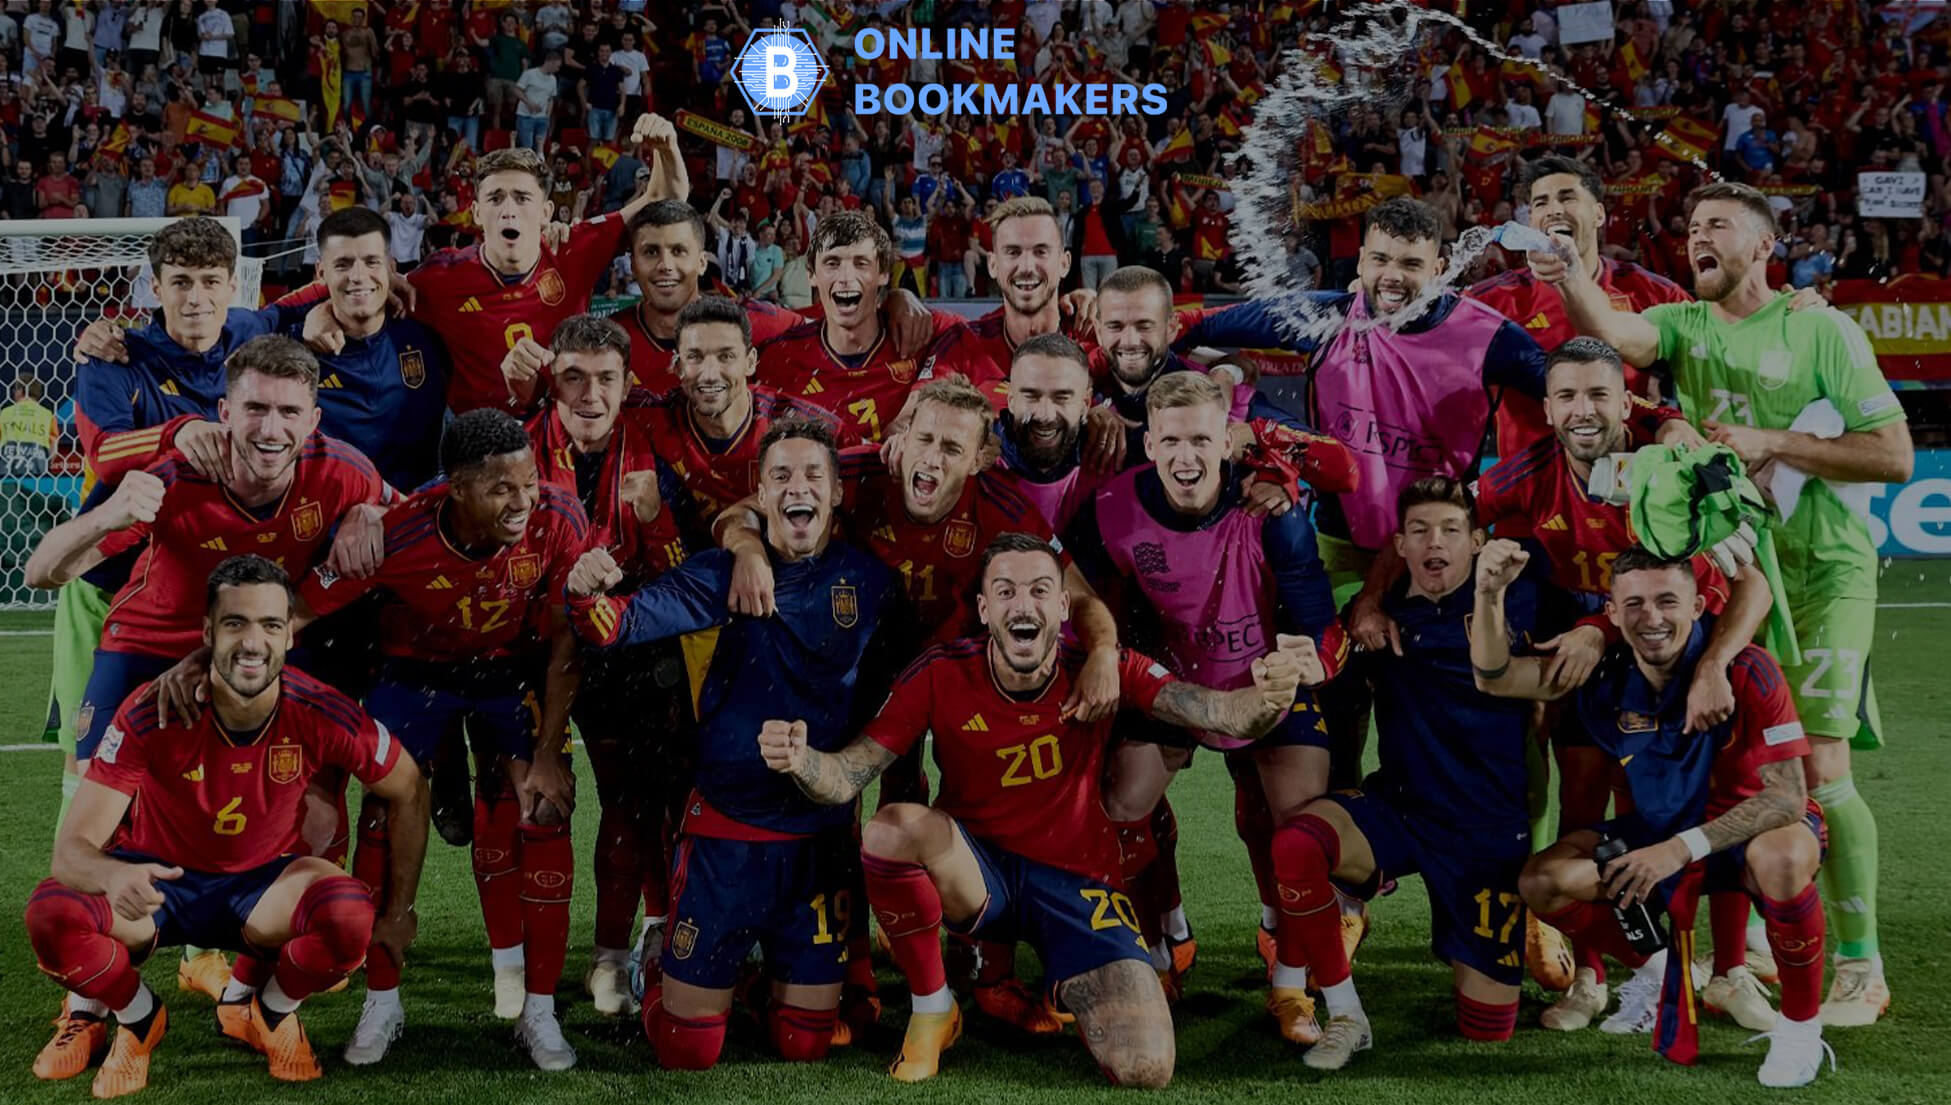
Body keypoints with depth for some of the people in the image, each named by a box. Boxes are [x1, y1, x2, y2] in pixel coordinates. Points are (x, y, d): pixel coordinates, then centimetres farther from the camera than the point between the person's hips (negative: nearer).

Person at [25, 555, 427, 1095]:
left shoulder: (321, 715, -21)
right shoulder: (152, 713, -25)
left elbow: (410, 794, -3)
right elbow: (73, 845, -26)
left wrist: (400, 911, -2)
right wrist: (115, 875, -50)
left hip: (263, 880, 1)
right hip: (157, 879, -1)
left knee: (350, 915, -33)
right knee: (52, 913, -32)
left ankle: (270, 1014, 3)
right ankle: (138, 1019, 2)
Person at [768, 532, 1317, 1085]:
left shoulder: (1099, 670, -12)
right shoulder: (941, 676, -12)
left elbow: (1216, 712, -23)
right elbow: (846, 778, -13)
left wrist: (1266, 699, -48)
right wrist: (801, 760, -38)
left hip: (1077, 879, 0)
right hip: (973, 871, 1)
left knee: (1146, 1070, -20)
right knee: (891, 828, -34)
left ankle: (1067, 990, 18)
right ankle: (931, 1011, -9)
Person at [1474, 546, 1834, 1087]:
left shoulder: (1747, 672, -26)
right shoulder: (1607, 670, -11)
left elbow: (1788, 796, -26)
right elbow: (1495, 678, -12)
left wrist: (1683, 848, -33)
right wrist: (1490, 594, -31)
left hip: (1752, 828, -5)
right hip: (1659, 831, 5)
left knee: (1782, 858, -41)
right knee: (1544, 881, -14)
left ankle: (1800, 1025, -16)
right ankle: (1664, 969, 15)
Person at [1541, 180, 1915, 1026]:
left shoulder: (1820, 329, -3)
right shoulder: (1683, 326, 8)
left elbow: (1894, 455, -7)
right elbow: (1612, 334, -16)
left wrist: (1772, 442, -13)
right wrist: (1568, 276, -35)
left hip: (1819, 569, -4)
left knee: (1818, 769, -9)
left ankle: (1861, 968, 1)